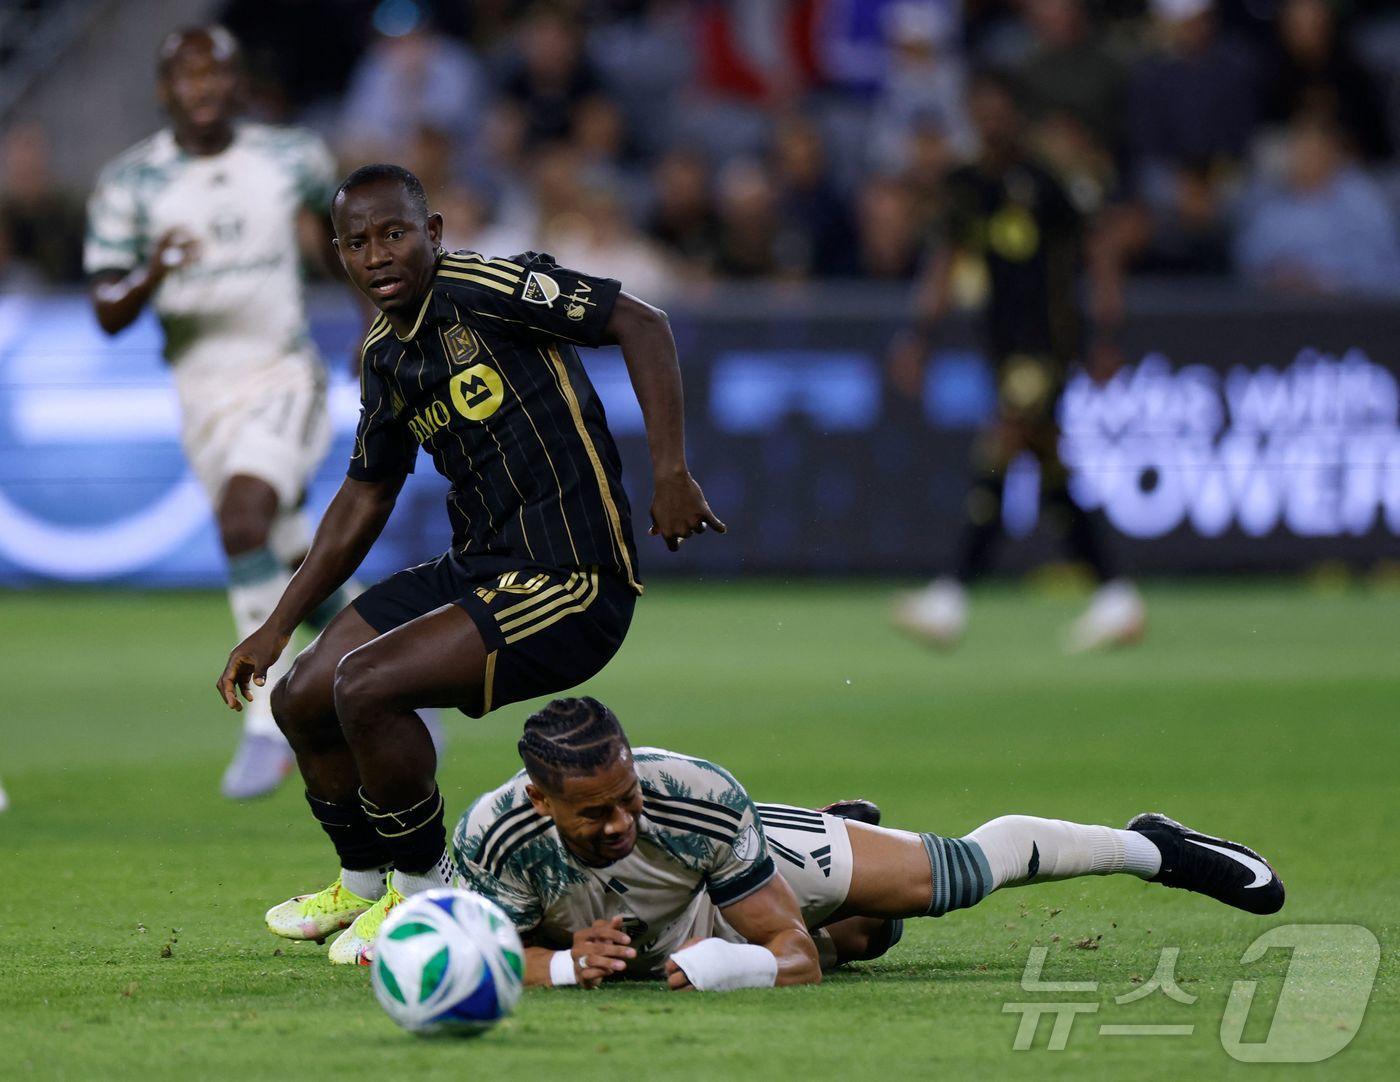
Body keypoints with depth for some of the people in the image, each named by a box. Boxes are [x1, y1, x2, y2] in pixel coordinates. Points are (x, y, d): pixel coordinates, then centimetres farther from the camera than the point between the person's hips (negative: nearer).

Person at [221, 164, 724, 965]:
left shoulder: (479, 290, -15)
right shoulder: (383, 355, 10)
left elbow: (641, 323, -17)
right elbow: (366, 497, 22)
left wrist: (672, 474, -24)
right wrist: (278, 627, 21)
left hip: (569, 585, -9)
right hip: (476, 569, 9)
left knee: (365, 688, -22)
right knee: (302, 700, 9)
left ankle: (424, 887, 0)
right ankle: (365, 882, 34)